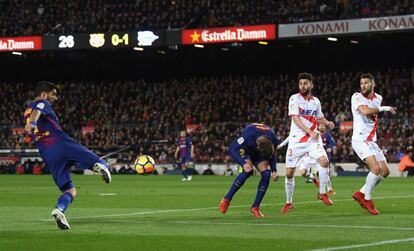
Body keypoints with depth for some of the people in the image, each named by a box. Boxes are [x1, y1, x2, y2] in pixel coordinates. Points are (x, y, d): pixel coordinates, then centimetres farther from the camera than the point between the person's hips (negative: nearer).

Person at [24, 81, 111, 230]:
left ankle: (59, 210, -22)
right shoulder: (42, 103, 8)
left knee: (70, 191, 8)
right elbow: (37, 112, -17)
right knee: (100, 163, -4)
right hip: (62, 144, -6)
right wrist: (32, 123, -37)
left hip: (47, 155, 6)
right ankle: (100, 165, -40)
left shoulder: (26, 113, 29)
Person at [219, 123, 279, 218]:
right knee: (248, 171, -31)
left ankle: (255, 207, -6)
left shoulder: (273, 140, -27)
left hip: (257, 155, 4)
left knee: (266, 175, -18)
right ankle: (226, 200, -17)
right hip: (245, 150, -4)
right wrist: (243, 163, -47)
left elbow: (271, 154, -3)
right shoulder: (248, 136, -43)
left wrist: (274, 171, -12)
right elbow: (232, 148, -34)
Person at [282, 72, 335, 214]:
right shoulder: (294, 99, -5)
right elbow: (295, 118, -16)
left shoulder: (316, 101, 9)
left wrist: (327, 123, 5)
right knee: (289, 173, -1)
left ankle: (322, 193, -3)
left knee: (324, 161, -22)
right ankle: (288, 202, 18)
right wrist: (310, 132, -25)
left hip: (313, 140, 2)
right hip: (296, 140, -2)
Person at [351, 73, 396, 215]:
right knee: (376, 168, -23)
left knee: (385, 171, 4)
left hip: (371, 141, 8)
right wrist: (383, 109, -21)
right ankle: (367, 199, -7)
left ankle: (361, 193, 15)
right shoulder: (357, 97, -11)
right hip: (360, 140, -8)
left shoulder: (378, 98, 11)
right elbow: (365, 111, -29)